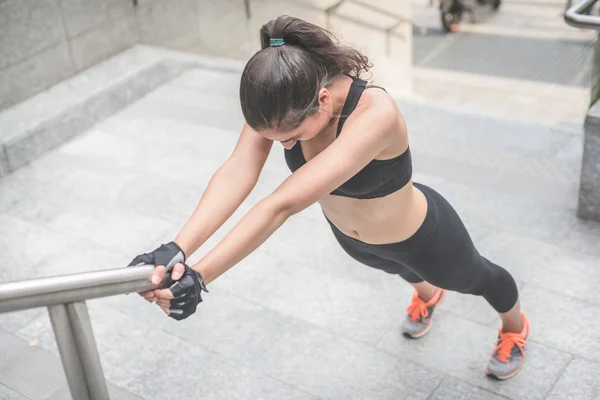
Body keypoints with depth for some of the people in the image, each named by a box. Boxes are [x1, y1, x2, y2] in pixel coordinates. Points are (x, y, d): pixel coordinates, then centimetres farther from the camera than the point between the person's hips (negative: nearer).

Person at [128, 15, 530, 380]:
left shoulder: (375, 113, -48)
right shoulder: (282, 100, -29)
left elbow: (286, 203, -56)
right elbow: (237, 172, -42)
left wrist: (199, 275, -59)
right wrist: (177, 250, -56)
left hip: (417, 236, -5)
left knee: (476, 279, 30)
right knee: (404, 269, 40)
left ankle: (515, 326, 66)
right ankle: (427, 295, 78)